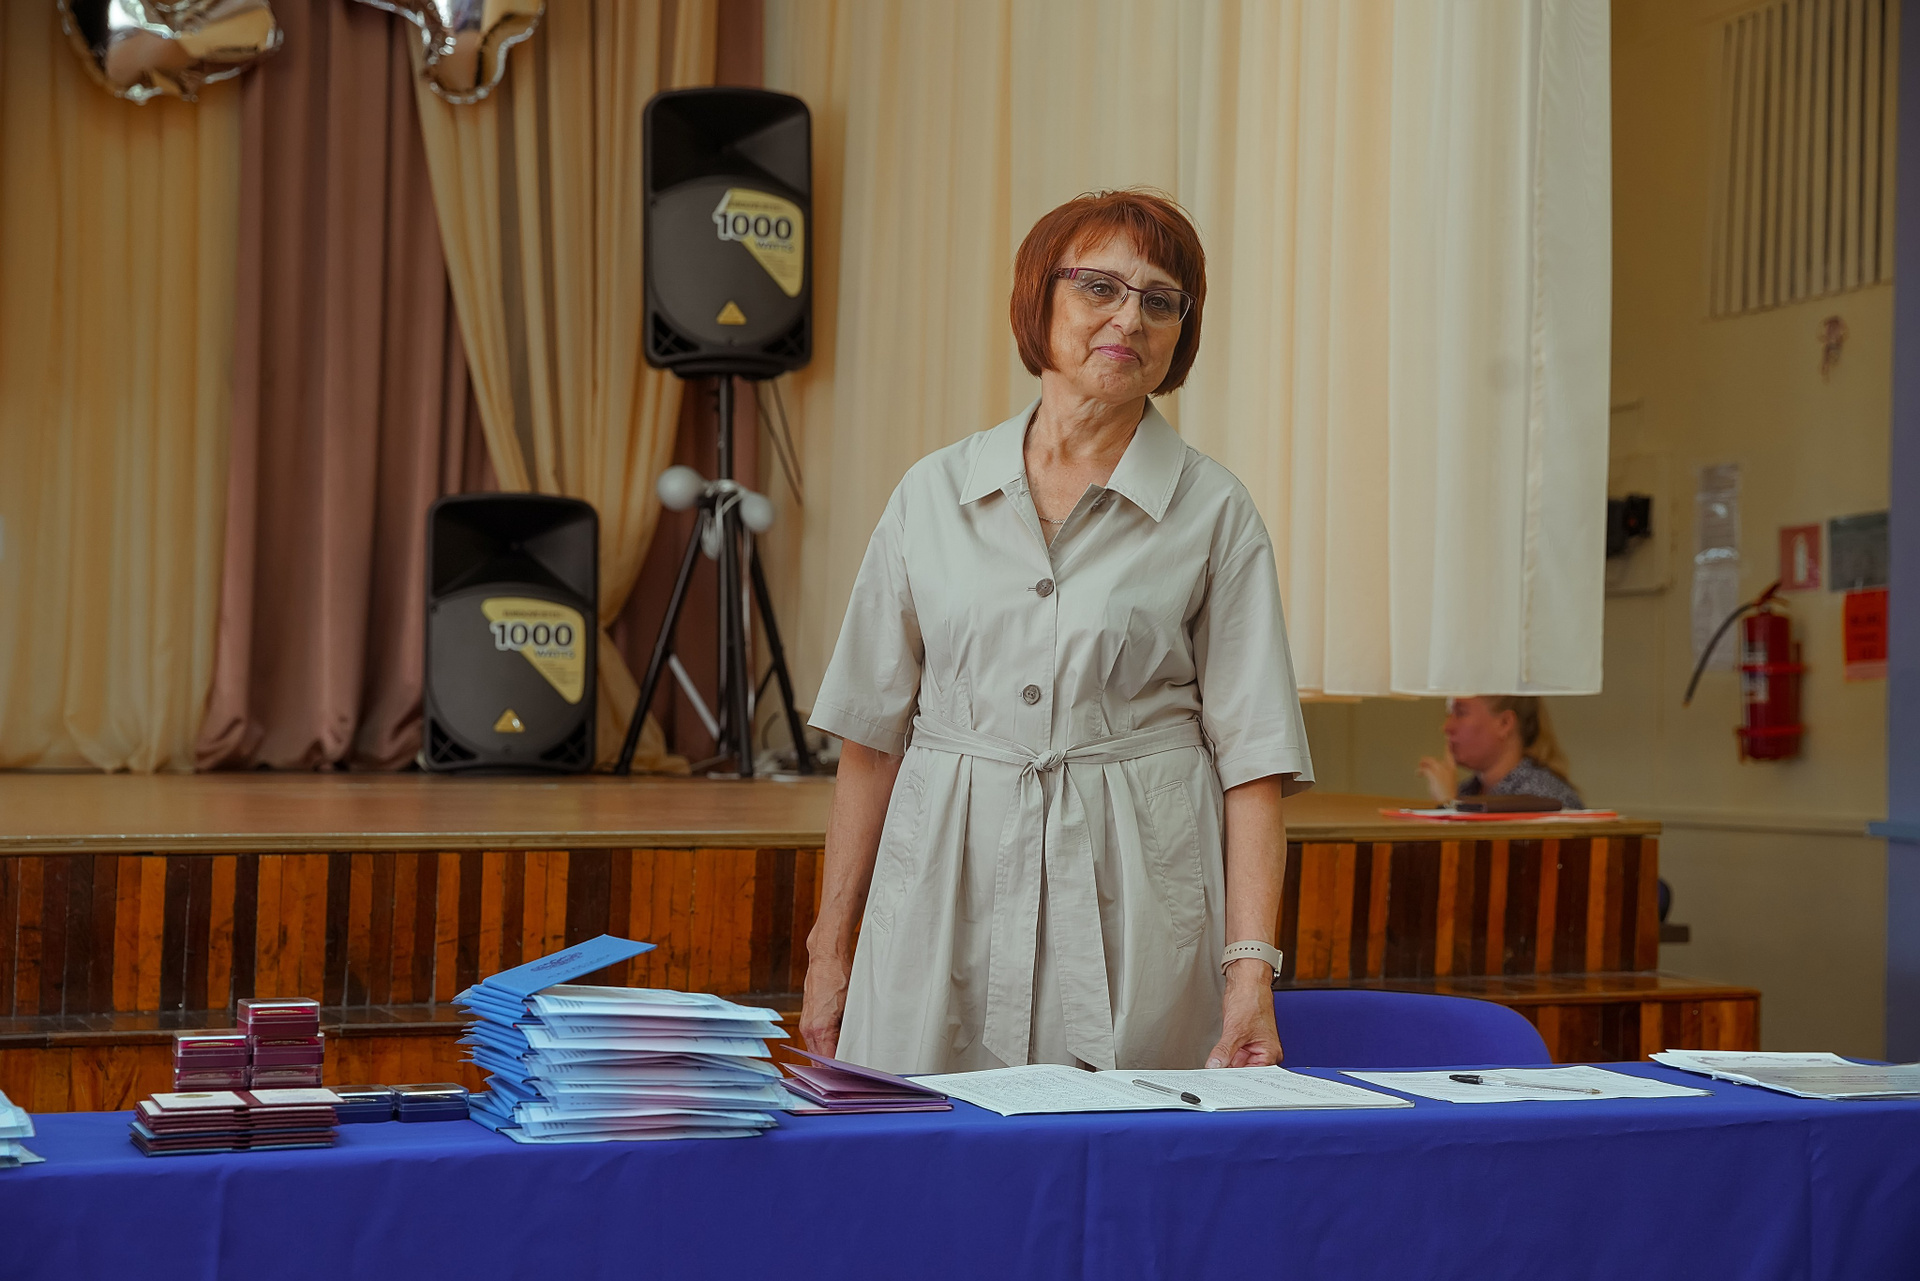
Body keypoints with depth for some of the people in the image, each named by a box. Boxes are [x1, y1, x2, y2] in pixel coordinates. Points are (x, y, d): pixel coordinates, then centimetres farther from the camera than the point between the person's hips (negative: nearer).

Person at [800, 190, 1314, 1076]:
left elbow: (1253, 756, -3)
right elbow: (872, 736, 8)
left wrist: (1251, 969, -12)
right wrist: (831, 943, 7)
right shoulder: (935, 491, 6)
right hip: (948, 893, 2)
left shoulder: (1214, 513, 1)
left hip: (1135, 912, -1)